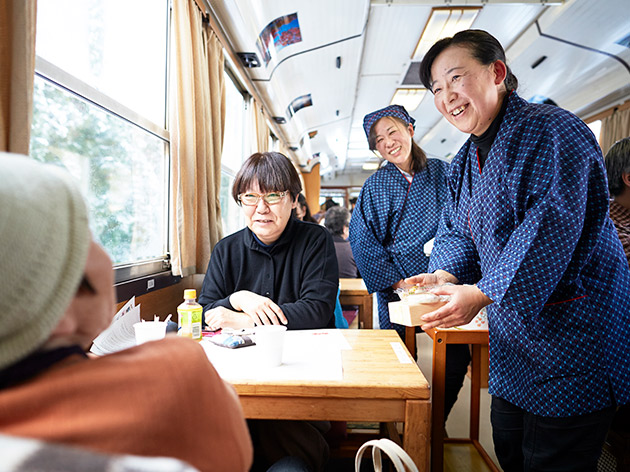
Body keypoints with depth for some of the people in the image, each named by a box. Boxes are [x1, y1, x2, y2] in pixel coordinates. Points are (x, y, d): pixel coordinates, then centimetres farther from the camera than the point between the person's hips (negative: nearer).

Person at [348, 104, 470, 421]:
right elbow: (361, 240, -3)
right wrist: (396, 281, -9)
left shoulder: (444, 173, 5)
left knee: (457, 359, -1)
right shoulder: (375, 185, 1)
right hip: (397, 289, -1)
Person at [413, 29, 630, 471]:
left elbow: (551, 227, -26)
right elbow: (457, 233, 10)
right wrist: (445, 275, -11)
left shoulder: (553, 130, -15)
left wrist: (482, 292, -30)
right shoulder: (465, 163, 11)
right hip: (513, 337, 8)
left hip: (571, 338, -8)